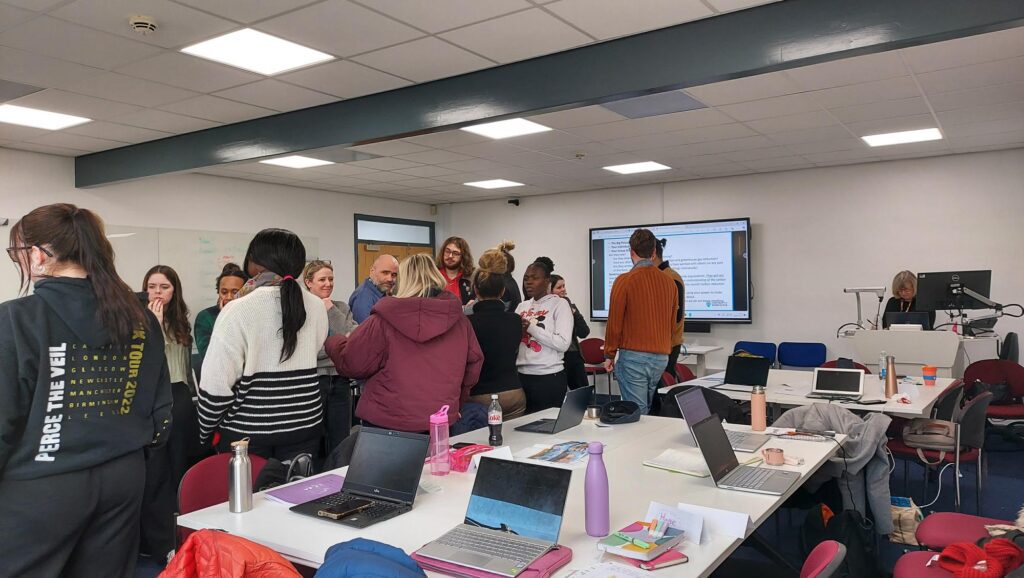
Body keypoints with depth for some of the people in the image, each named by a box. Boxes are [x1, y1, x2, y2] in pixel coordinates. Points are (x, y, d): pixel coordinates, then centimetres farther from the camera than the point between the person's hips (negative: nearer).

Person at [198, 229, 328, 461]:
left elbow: (216, 382, -14)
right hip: (304, 423, 4)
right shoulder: (317, 307, -1)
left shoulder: (239, 310, -14)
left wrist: (207, 428, 2)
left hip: (248, 430, -4)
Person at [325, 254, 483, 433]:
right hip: (442, 424, 3)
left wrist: (333, 342, 17)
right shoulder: (460, 320, -1)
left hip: (385, 422, -3)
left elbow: (351, 363, -4)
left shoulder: (384, 319, -13)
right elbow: (473, 365, 8)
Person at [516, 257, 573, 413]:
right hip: (521, 376, 5)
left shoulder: (559, 304, -5)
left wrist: (530, 328, -15)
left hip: (549, 378, -5)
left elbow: (563, 343, -17)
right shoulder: (522, 306, 11)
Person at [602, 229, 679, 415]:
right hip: (662, 357, 5)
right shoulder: (669, 282, 7)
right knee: (650, 411, 13)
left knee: (637, 414, -3)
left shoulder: (624, 281, -9)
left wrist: (609, 355, 4)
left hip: (633, 357, -5)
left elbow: (614, 323, -7)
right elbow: (673, 325, 13)